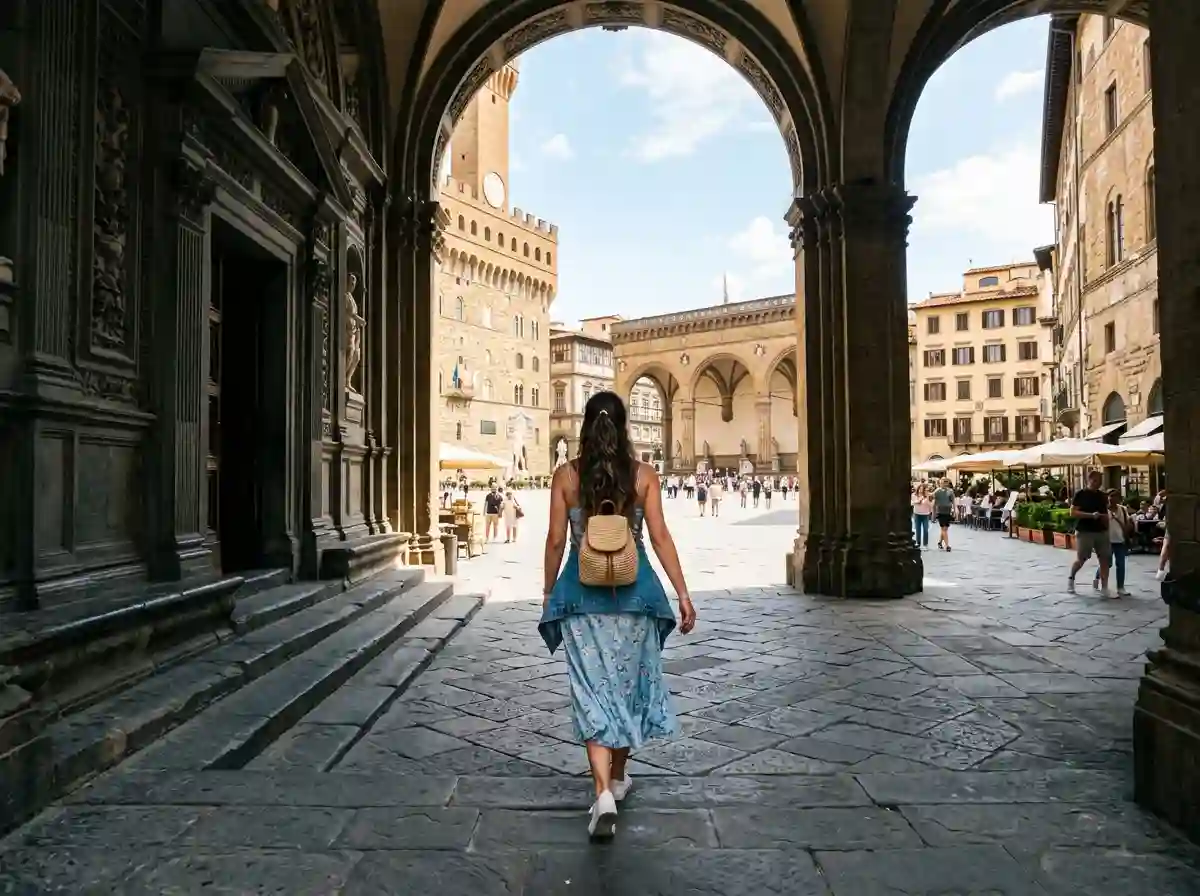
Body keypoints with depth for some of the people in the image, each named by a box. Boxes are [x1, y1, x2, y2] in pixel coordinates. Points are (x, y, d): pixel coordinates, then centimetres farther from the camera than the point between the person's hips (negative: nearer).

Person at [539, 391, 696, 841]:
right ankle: (618, 777, 33)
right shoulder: (643, 474, -1)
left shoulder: (566, 475, -2)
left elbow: (556, 539, -1)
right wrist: (682, 593, 0)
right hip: (633, 589, 1)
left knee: (594, 691, 3)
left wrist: (548, 591, 12)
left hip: (582, 592, -1)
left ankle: (604, 794, -9)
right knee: (628, 683, 17)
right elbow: (660, 536, -5)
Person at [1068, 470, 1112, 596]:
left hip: (1102, 532, 5)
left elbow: (1106, 513, 21)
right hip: (1084, 532, -5)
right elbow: (1073, 512, -13)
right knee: (1081, 559, -1)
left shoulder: (1103, 496, 11)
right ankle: (1070, 577, 26)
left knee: (1105, 559, 1)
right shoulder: (1080, 494, -6)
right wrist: (1091, 515, -24)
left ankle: (1104, 588, 5)